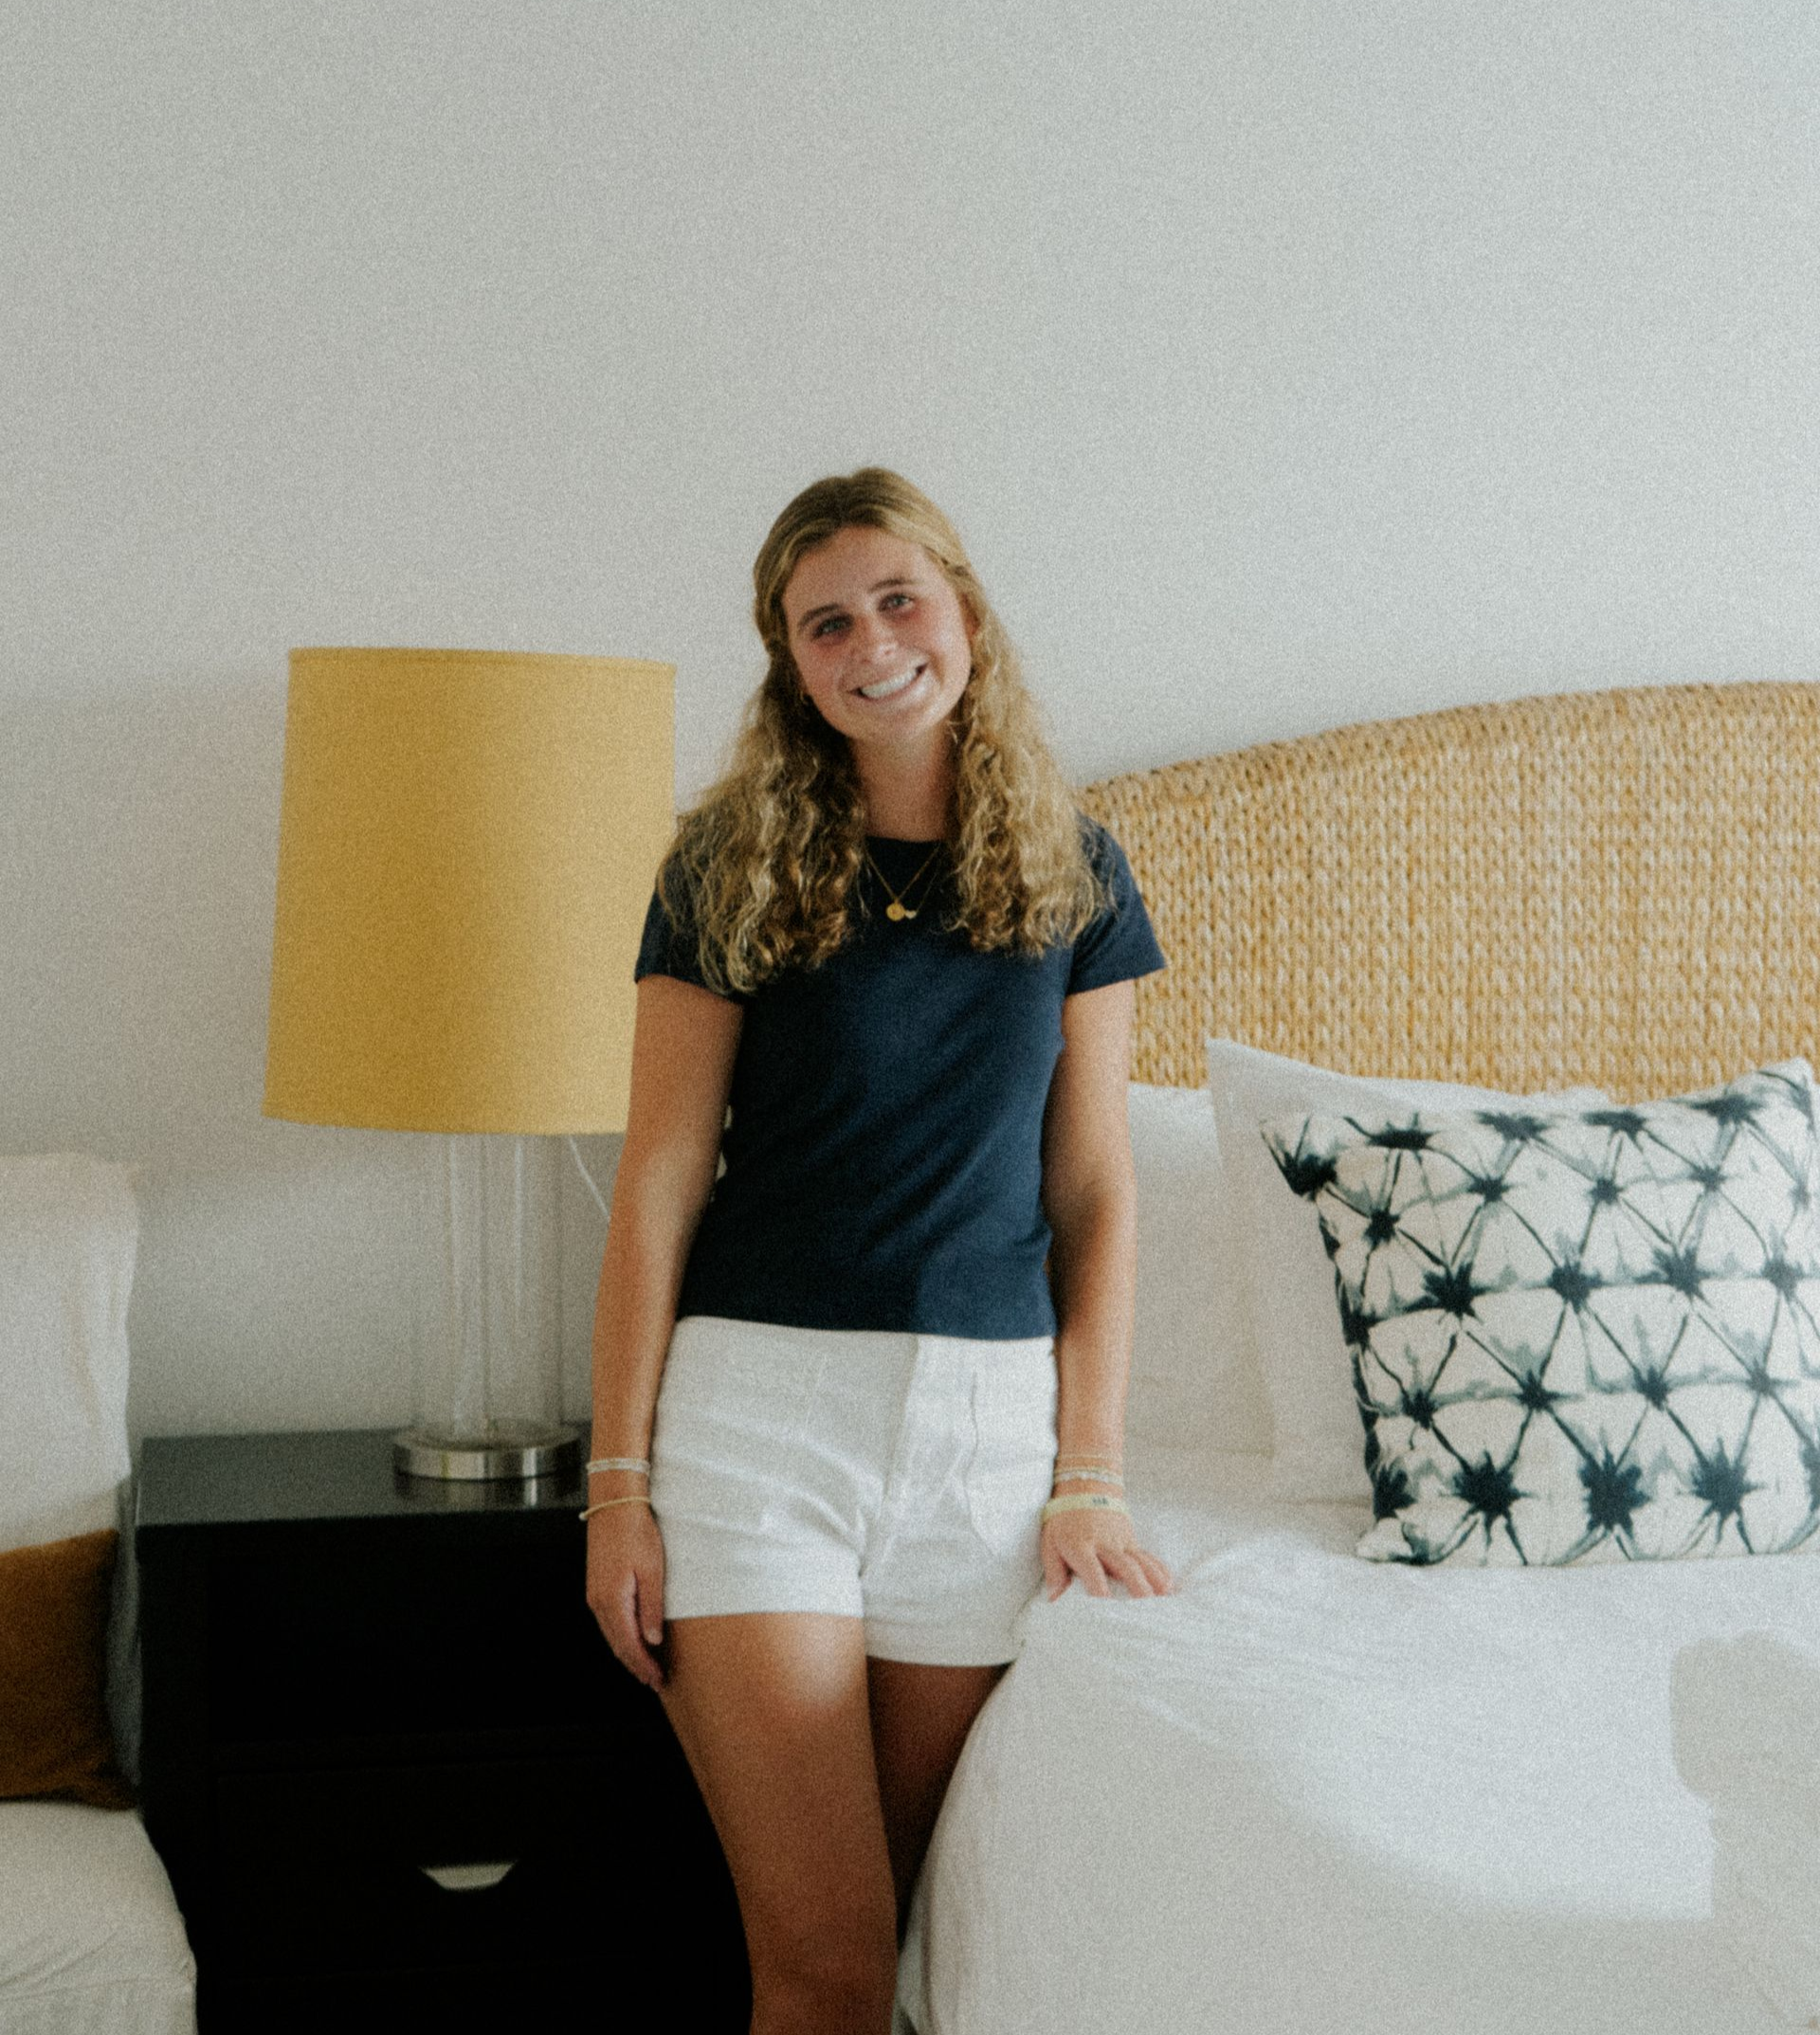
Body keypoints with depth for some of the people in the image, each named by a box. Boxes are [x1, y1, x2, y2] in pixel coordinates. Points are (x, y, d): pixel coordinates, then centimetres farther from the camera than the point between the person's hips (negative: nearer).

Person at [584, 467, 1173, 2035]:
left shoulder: (1072, 870, 8)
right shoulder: (732, 864, 2)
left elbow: (1094, 1187, 7)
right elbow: (659, 1181, 0)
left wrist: (1091, 1478, 2)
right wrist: (619, 1478, -4)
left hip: (991, 1413, 2)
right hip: (759, 1397, -2)